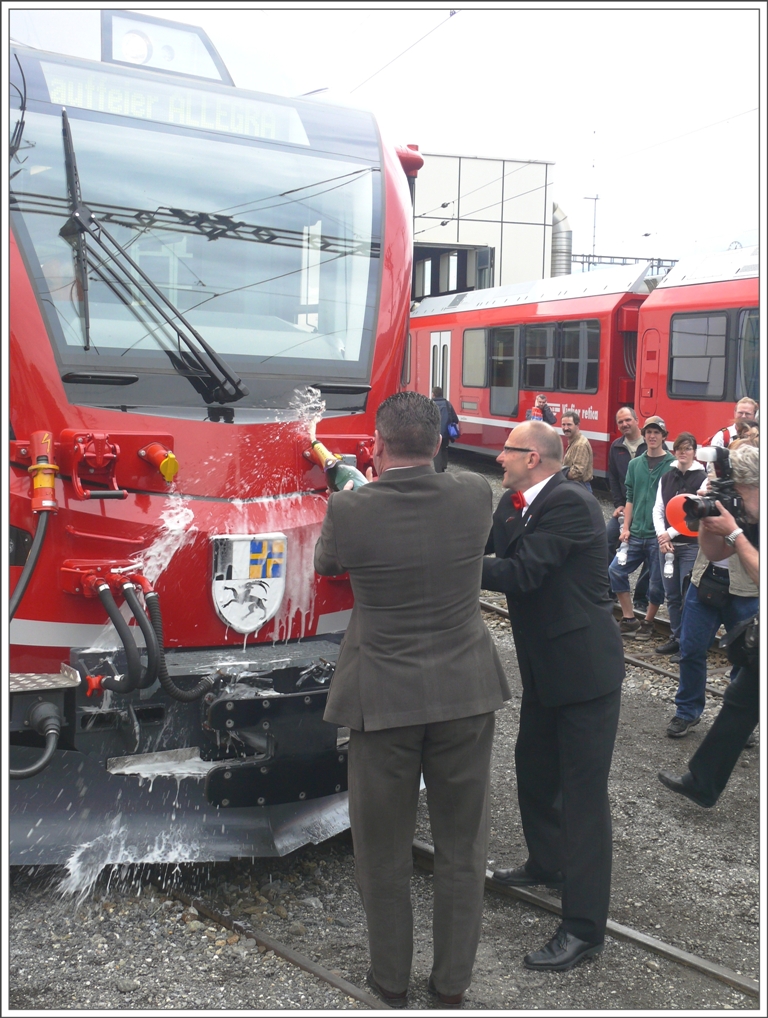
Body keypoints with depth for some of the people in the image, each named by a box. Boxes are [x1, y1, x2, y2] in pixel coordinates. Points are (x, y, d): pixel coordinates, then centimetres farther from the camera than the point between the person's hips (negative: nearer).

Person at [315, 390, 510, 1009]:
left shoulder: (349, 510, -15)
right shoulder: (475, 495, -9)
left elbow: (326, 566, 7)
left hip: (383, 698, -2)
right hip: (467, 693, 3)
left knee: (385, 851, 15)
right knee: (462, 847, 16)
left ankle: (392, 981, 32)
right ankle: (453, 982, 31)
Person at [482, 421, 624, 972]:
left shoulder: (571, 503, -21)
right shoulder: (513, 504, 8)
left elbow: (522, 573, -26)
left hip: (585, 667, -9)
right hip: (544, 666, 9)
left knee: (583, 788, -3)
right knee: (534, 766, 22)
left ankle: (585, 927, 6)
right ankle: (548, 862, 45)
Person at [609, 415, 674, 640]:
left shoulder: (672, 465, -4)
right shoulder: (635, 464, 9)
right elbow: (630, 498, 12)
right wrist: (626, 528, 4)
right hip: (636, 534, 5)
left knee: (656, 583, 3)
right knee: (615, 570, -1)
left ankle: (648, 623, 23)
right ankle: (629, 620, 11)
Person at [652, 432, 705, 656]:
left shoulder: (702, 478, -5)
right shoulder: (666, 477, 10)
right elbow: (658, 509, 8)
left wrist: (671, 533, -11)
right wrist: (662, 536, -6)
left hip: (691, 545, -5)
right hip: (666, 544, 5)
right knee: (672, 595, 10)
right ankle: (676, 637, 21)